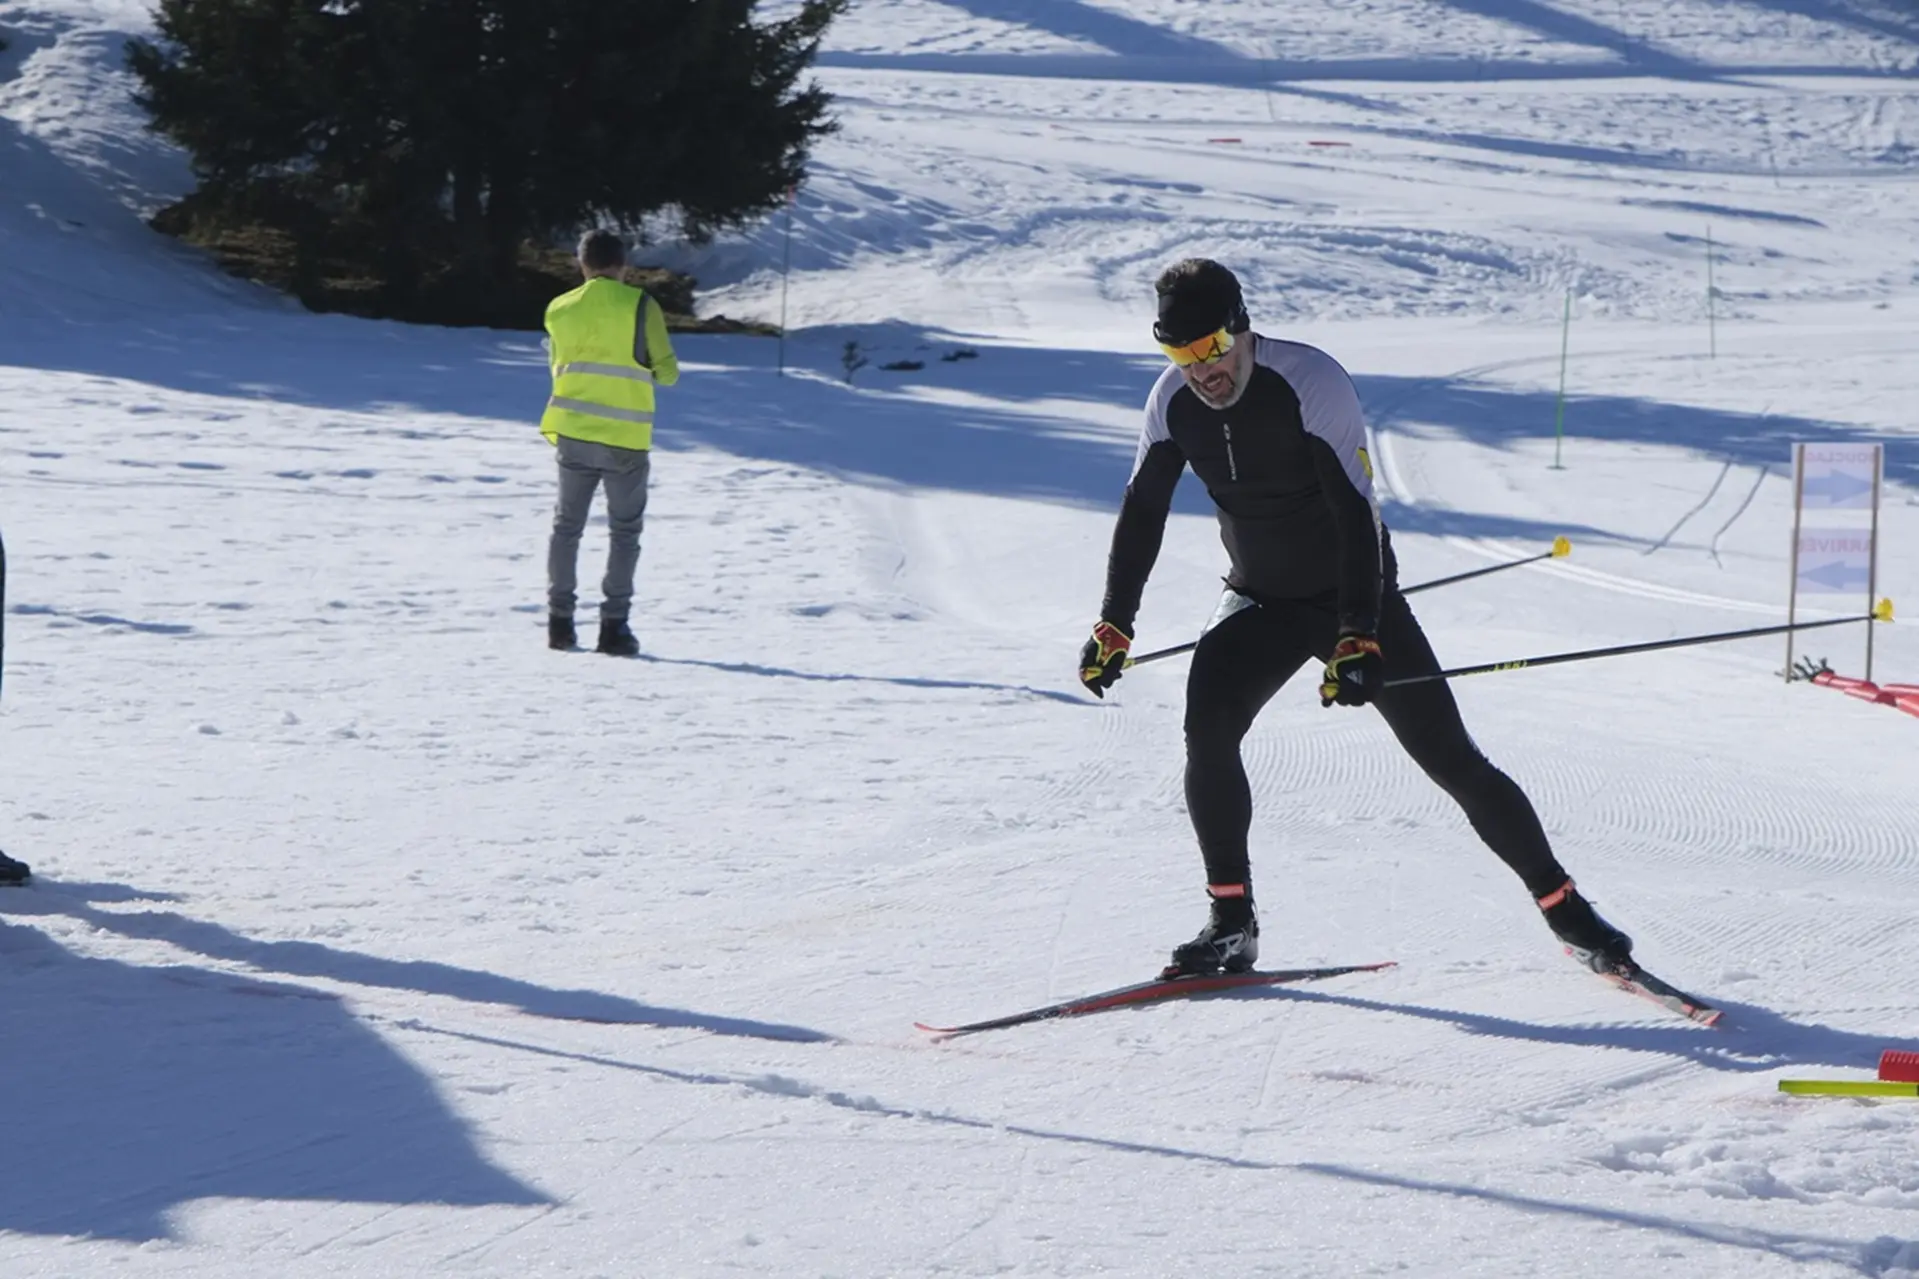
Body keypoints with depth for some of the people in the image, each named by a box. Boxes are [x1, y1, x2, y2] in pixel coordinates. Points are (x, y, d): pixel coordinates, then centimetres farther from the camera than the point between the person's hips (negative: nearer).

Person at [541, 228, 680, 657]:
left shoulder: (559, 310, 5)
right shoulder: (640, 307, -6)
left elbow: (559, 367, 11)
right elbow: (667, 372, -4)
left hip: (573, 433, 3)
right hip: (626, 439, -3)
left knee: (567, 526, 15)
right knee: (624, 532, 7)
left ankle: (560, 622, 12)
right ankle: (614, 626, -2)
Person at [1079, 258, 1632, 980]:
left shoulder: (1311, 382, -25)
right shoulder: (1173, 402, -9)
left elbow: (1357, 518, -29)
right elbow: (1142, 513, 4)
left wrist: (1357, 640, -37)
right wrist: (1113, 624, 0)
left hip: (1355, 597, -4)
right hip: (1260, 601, 4)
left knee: (1448, 757, -6)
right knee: (1207, 727, -22)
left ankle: (1565, 909, 6)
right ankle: (1231, 921, -12)